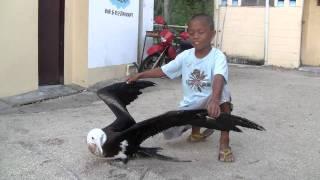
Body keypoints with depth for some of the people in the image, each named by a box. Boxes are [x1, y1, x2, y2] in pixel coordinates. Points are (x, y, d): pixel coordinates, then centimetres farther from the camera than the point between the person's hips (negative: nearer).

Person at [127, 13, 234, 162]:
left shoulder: (218, 56, -20)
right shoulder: (185, 56, -4)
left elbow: (219, 78, -40)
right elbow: (163, 71, 4)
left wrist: (214, 100, -59)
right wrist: (139, 75, -3)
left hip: (210, 102, -5)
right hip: (190, 105, 5)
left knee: (223, 91, -38)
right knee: (169, 132, -8)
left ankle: (224, 142, -26)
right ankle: (196, 127, 27)